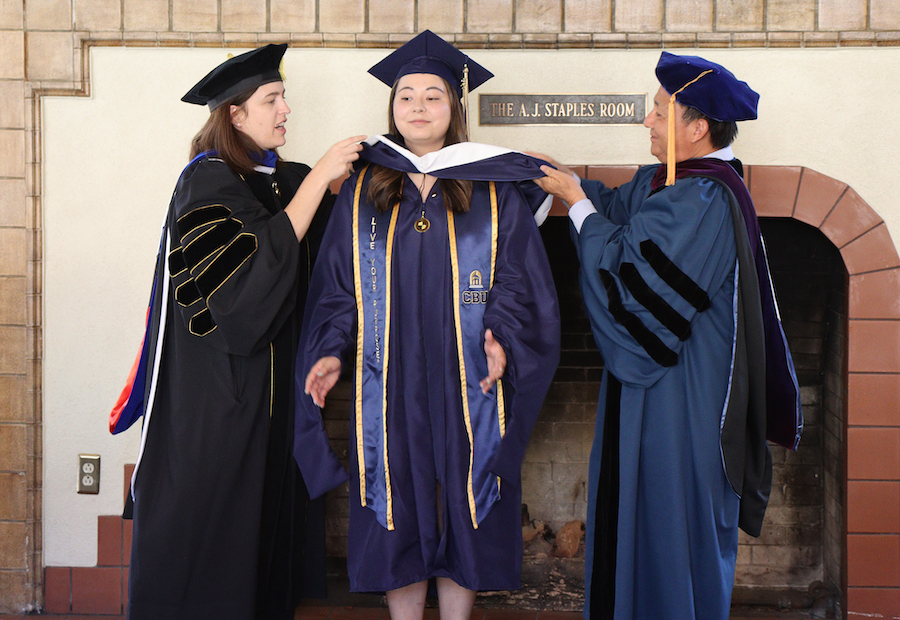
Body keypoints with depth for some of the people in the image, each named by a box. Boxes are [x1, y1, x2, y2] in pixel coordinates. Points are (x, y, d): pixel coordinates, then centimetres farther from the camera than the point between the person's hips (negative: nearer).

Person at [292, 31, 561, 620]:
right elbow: (337, 285, 8)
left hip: (468, 386, -1)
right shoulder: (363, 190, 8)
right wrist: (332, 351, -5)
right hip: (389, 389, 1)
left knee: (463, 507, 5)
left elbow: (518, 278, 0)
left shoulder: (495, 189, 3)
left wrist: (502, 335, -17)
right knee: (398, 511, 5)